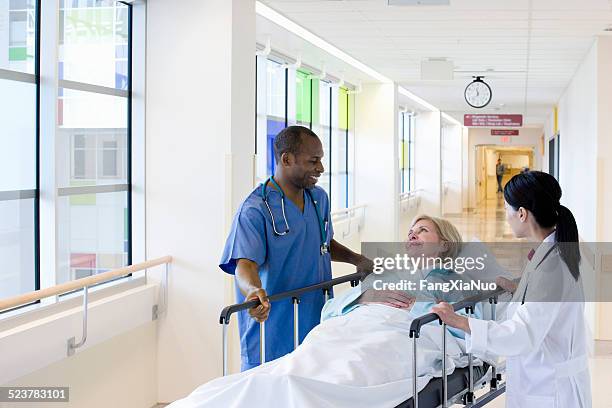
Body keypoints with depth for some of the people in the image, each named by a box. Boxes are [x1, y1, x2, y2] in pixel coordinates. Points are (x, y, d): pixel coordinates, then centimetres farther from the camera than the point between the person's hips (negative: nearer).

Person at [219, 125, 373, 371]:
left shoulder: (319, 198, 11)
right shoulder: (255, 210, -15)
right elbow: (245, 263, -26)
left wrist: (356, 260, 10)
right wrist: (253, 290, -47)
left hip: (316, 325, 7)